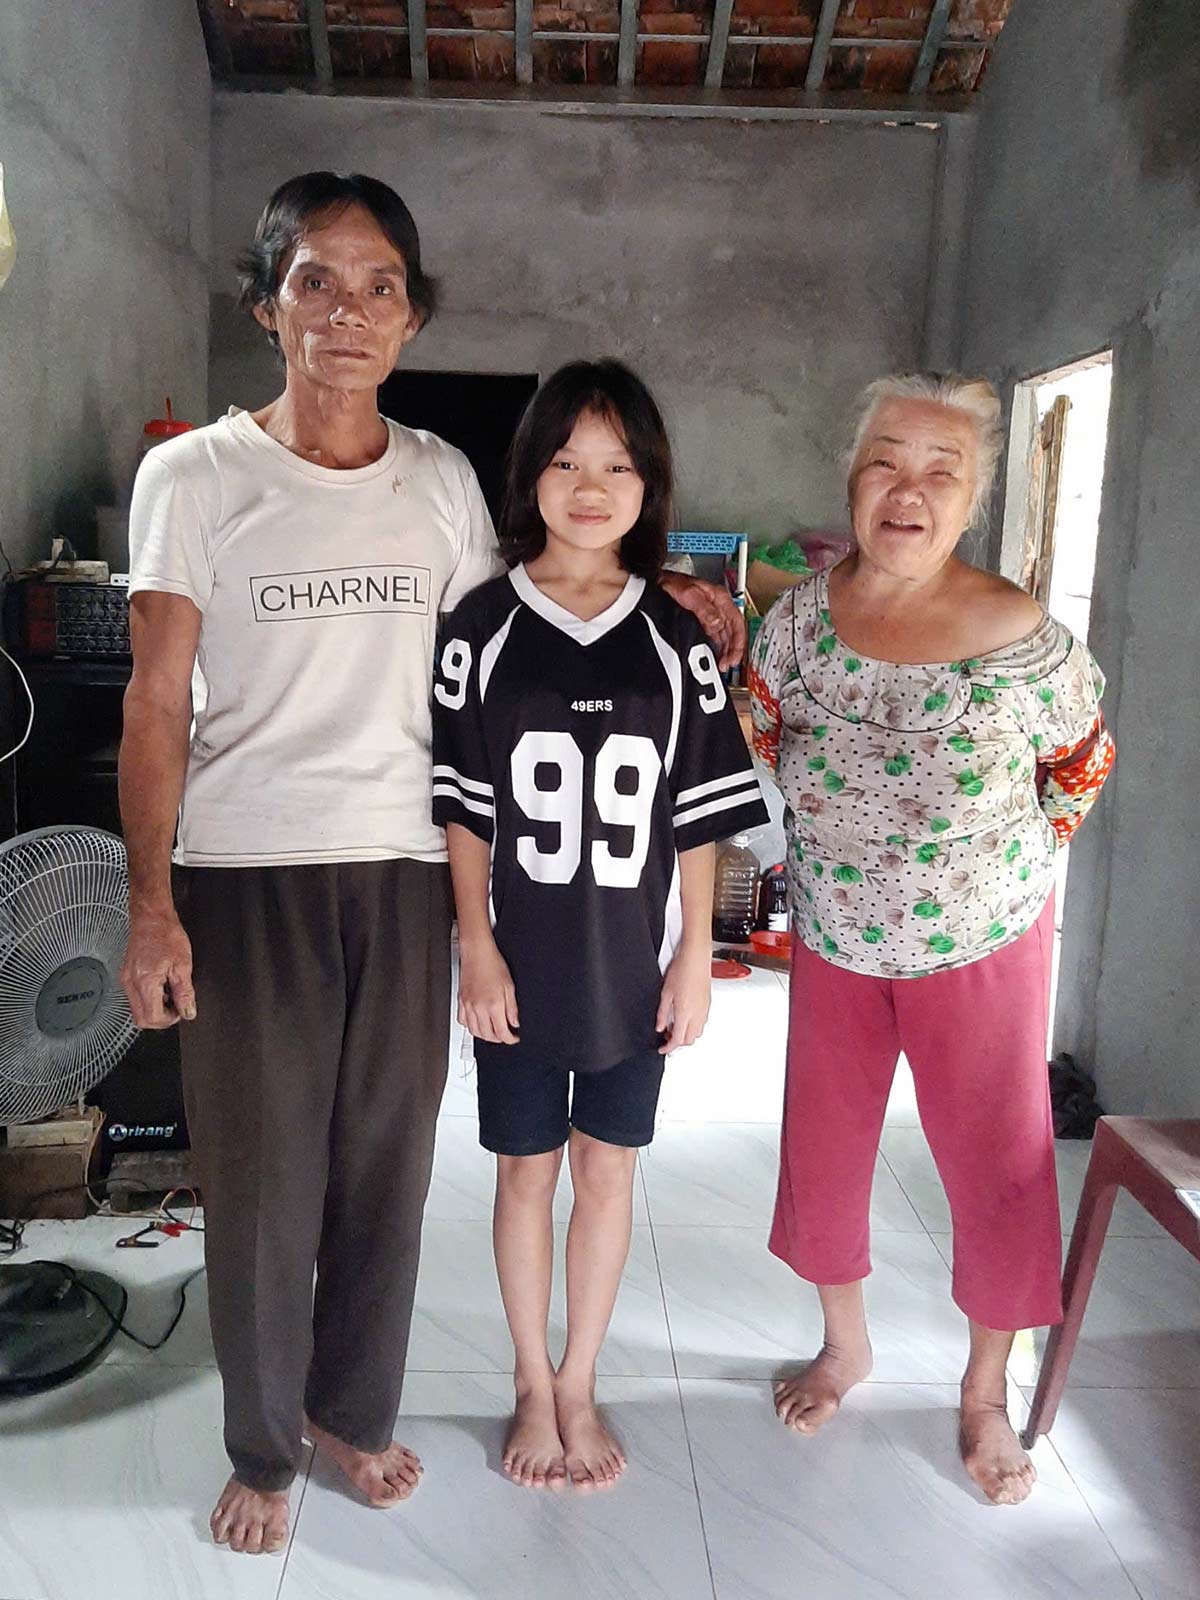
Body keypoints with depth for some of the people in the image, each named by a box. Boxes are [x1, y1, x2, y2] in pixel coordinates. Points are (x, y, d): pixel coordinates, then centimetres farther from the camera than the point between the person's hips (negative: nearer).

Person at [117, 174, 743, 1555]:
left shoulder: (442, 480, 6)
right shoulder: (193, 477, -3)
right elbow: (156, 703, -4)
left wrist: (654, 598, 7)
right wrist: (149, 903, -9)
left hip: (404, 871, 3)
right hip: (245, 874, -2)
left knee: (385, 1158, 13)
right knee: (261, 1174, 7)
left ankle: (354, 1407, 37)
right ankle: (262, 1444, 32)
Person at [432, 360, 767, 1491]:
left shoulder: (675, 642, 1)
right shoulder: (483, 629, -3)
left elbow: (699, 817, 2)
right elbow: (460, 810, -4)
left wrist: (696, 957, -1)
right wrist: (478, 951, -8)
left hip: (633, 959, 1)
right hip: (521, 959, -1)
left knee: (607, 1166, 12)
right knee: (526, 1169, 11)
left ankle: (578, 1386, 31)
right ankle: (533, 1386, 32)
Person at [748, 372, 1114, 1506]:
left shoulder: (1020, 638, -19)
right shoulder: (803, 612, -10)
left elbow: (1083, 762, -1)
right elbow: (757, 737, 8)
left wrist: (1014, 863, 3)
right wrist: (827, 845, 6)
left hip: (981, 942, -3)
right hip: (832, 933, 3)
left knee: (999, 1160, 6)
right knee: (823, 1145, 14)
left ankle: (985, 1393, 31)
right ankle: (844, 1345, 40)